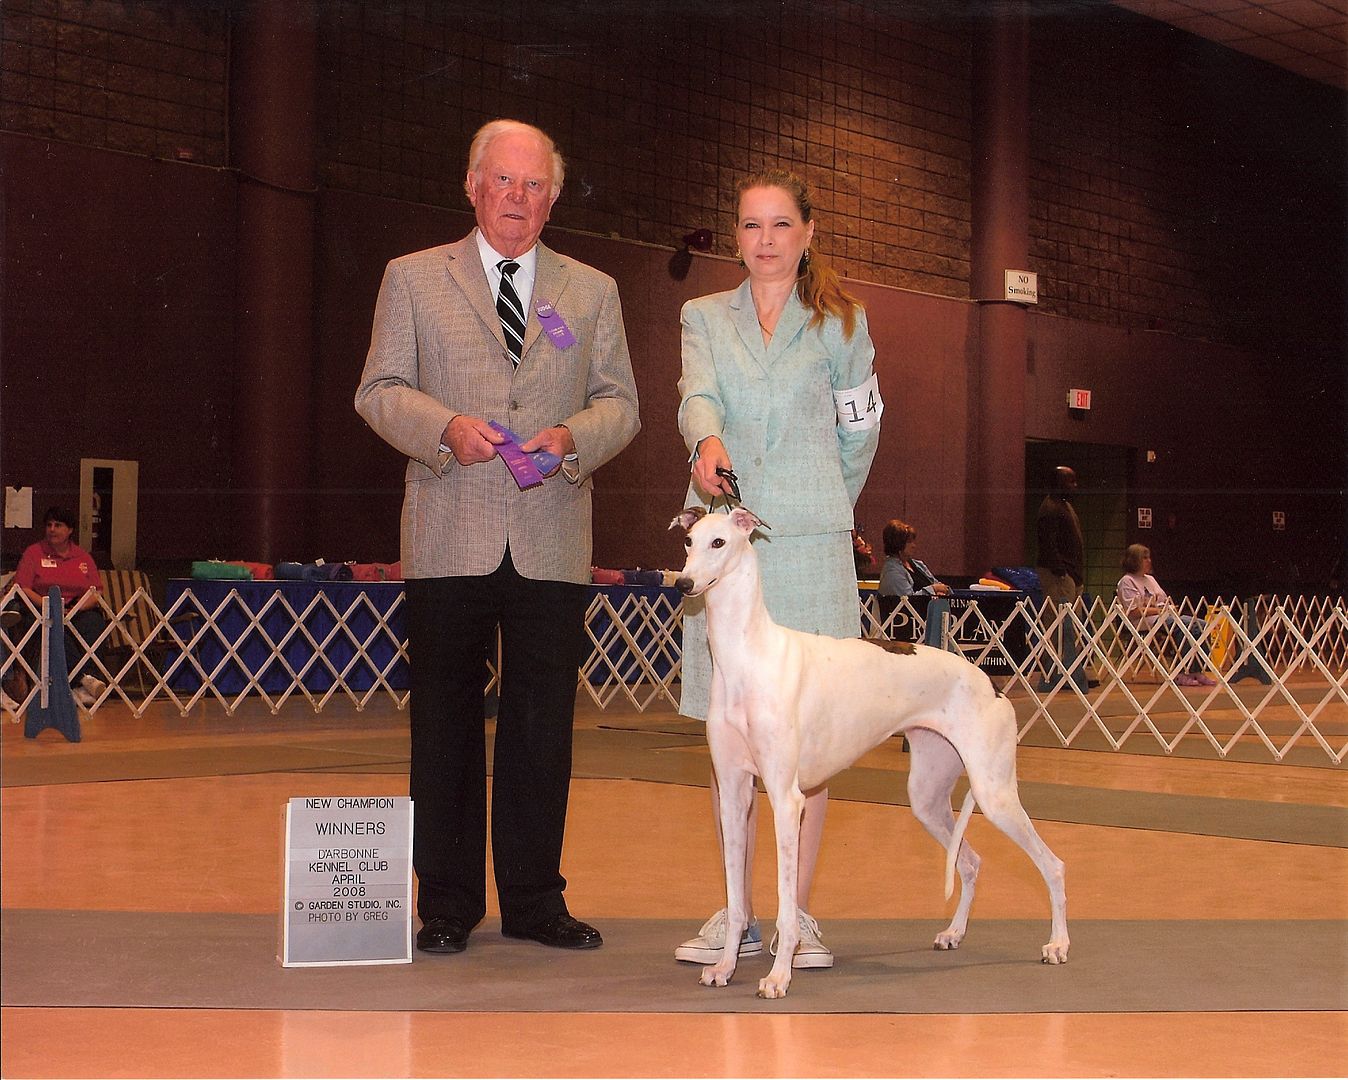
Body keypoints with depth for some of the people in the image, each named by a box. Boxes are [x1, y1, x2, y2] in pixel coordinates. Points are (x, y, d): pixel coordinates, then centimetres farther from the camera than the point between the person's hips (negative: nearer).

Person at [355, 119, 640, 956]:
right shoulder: (414, 279, 10)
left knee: (544, 726, 4)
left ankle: (534, 899, 15)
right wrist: (446, 427, -14)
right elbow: (380, 391, 5)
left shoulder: (592, 291, 15)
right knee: (446, 723, 4)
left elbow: (620, 402, 11)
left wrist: (573, 438, -10)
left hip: (553, 543, 2)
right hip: (450, 540, -1)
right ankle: (448, 902, 14)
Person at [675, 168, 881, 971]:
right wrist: (709, 442, -27)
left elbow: (861, 431, 18)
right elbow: (698, 396, -6)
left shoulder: (841, 324, 10)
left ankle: (800, 912, 5)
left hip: (812, 542, -1)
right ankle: (738, 913, 9)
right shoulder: (705, 318, 13)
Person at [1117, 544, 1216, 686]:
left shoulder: (1150, 579, 27)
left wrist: (1171, 608, 1)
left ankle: (1196, 671, -16)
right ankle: (1180, 674, -30)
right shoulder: (1127, 581, -2)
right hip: (1146, 621, -9)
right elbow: (1134, 611, -14)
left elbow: (1166, 601, 25)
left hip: (1167, 616, 9)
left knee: (1201, 625, -11)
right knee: (1186, 625, -31)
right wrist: (1159, 610, -14)